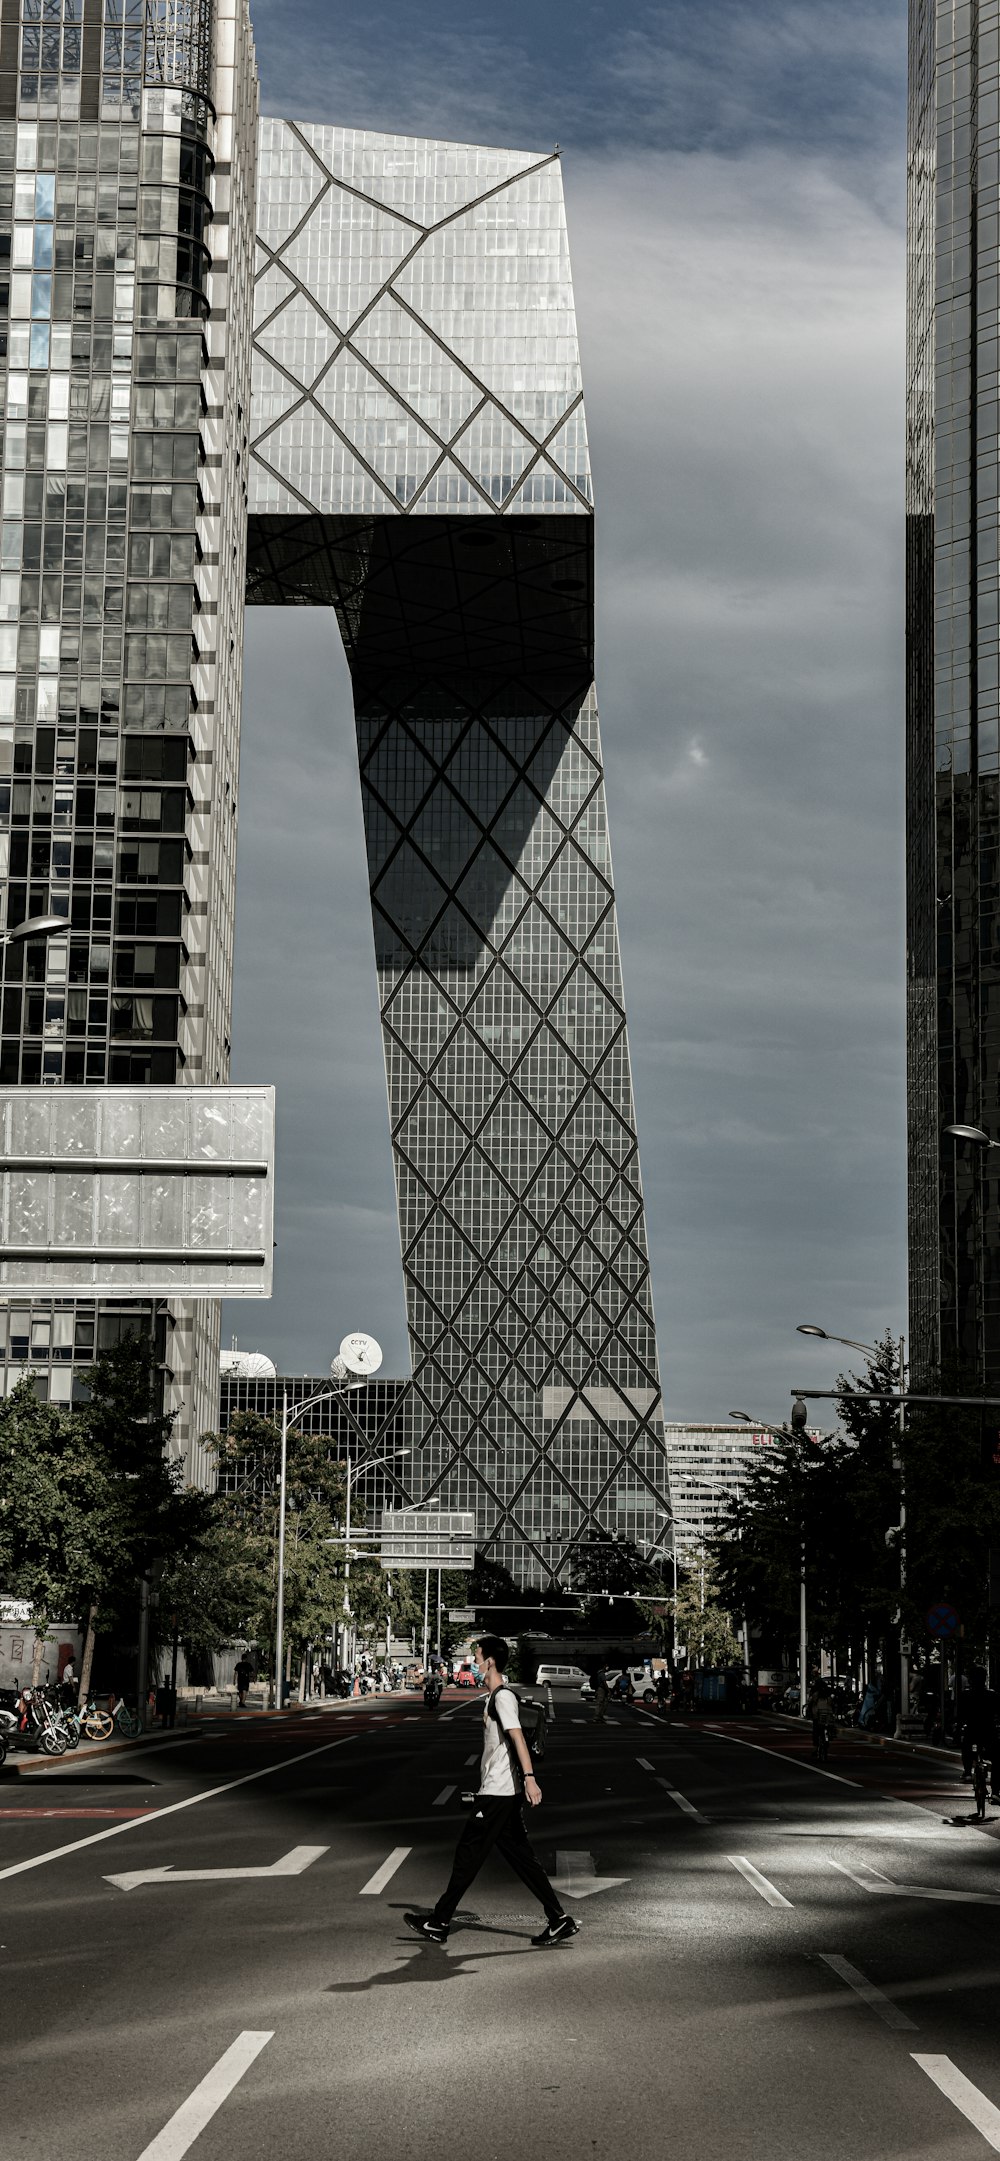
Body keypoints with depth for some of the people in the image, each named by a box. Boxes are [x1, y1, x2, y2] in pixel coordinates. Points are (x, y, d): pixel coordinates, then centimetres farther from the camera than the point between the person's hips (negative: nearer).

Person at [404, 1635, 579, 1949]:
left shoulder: (503, 1697, -13)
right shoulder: (496, 1696, 17)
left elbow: (517, 1737, -24)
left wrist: (529, 1778, -33)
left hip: (498, 1794, -10)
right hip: (502, 1792, 10)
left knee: (468, 1854, -3)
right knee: (519, 1856, 9)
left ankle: (439, 1923, 3)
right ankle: (558, 1920, 7)